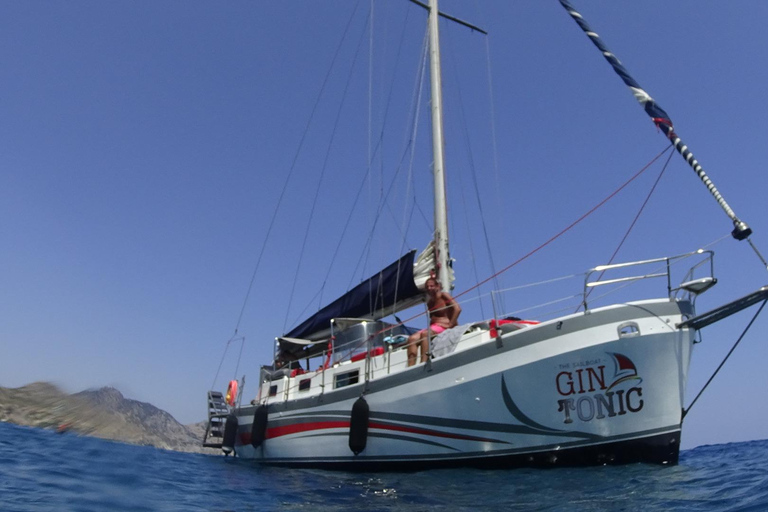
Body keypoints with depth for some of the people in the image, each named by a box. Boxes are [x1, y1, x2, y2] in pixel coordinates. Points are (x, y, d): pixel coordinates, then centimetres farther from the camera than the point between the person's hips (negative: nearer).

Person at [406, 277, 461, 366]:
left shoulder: (443, 295, -2)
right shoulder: (430, 301, 19)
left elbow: (457, 309, -13)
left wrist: (451, 324, -15)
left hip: (444, 326, -7)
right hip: (432, 327, 7)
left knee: (424, 334, -33)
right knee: (412, 338, -16)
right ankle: (410, 368, -26)